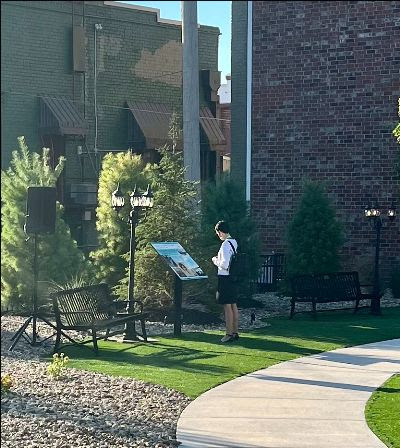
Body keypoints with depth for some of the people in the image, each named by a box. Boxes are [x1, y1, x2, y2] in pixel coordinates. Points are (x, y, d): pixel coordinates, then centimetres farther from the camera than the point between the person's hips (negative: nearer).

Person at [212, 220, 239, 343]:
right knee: (234, 306, 13)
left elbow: (225, 264, -23)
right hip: (233, 277, 9)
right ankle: (235, 332, 19)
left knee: (227, 307, -5)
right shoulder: (234, 242, 10)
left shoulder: (225, 244, -18)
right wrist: (219, 259, 17)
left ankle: (229, 334, -3)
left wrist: (216, 261, -6)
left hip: (225, 278, -9)